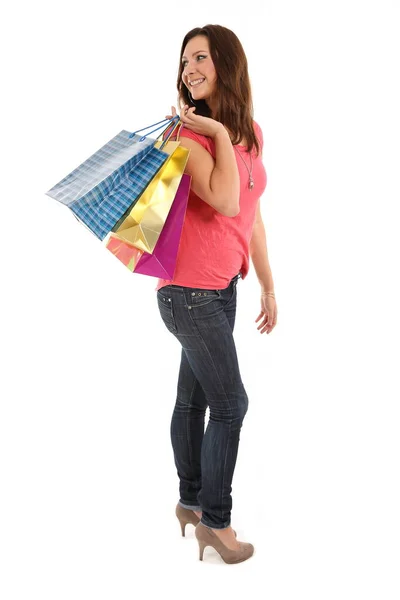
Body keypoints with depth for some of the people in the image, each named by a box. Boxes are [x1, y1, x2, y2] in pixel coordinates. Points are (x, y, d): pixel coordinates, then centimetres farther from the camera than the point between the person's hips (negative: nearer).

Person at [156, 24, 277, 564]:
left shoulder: (251, 133, 9)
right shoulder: (187, 133, -13)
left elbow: (252, 217, 14)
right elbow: (225, 201, -28)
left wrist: (268, 286, 16)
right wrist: (219, 133, -18)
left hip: (222, 286, 7)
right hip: (189, 289, -7)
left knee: (194, 396, 17)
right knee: (230, 403, -3)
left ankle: (190, 501, 31)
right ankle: (215, 521, 13)